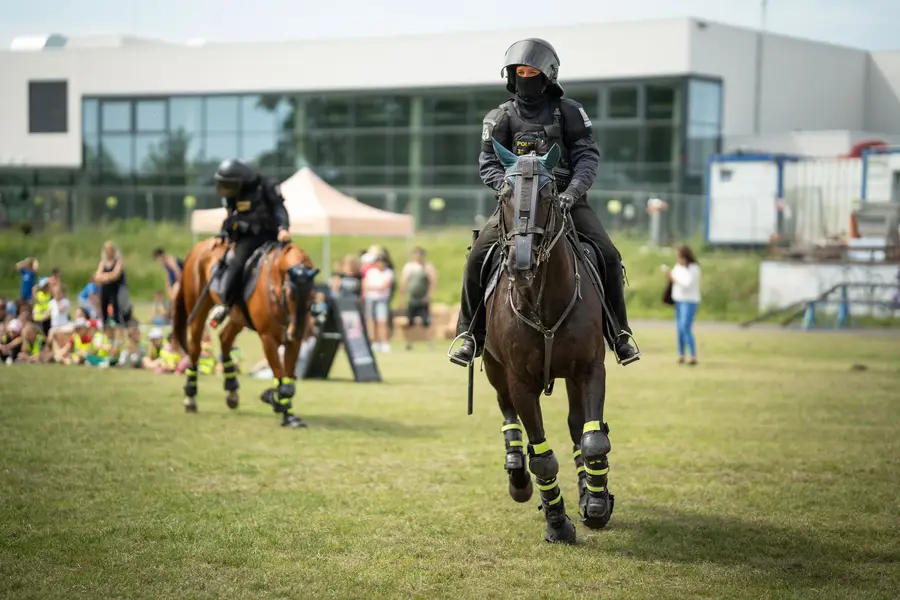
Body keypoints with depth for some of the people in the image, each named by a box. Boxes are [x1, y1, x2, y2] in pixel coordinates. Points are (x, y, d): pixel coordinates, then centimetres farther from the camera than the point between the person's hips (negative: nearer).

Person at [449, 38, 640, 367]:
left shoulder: (569, 112, 6)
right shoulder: (501, 117, 9)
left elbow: (588, 156, -1)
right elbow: (488, 163, 3)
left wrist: (574, 190, -18)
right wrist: (508, 185, -18)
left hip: (566, 200, 0)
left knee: (608, 256, -15)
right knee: (478, 258, -18)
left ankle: (619, 334, 0)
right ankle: (472, 335, -4)